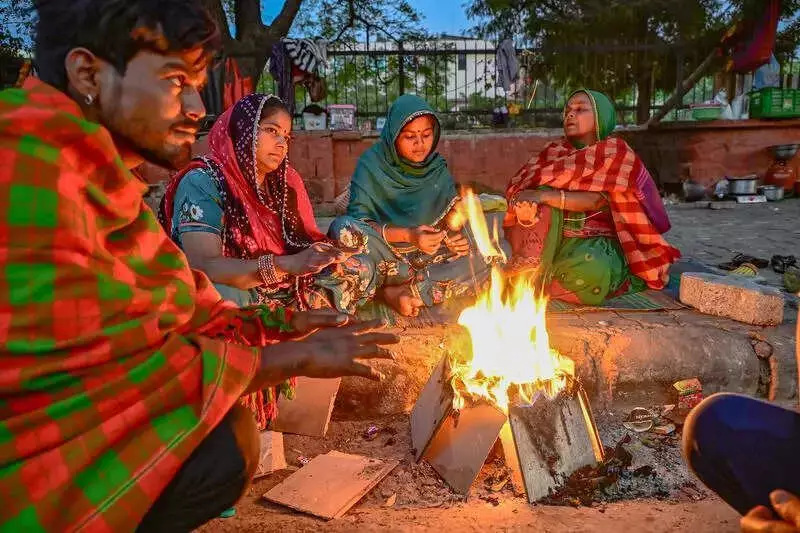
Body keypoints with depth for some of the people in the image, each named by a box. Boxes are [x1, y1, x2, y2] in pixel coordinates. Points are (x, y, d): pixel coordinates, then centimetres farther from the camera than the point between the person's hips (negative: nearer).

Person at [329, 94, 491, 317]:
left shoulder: (438, 168, 4)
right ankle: (425, 286, -25)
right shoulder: (371, 164, -8)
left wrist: (456, 236, -18)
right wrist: (407, 235, -27)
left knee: (481, 263, -20)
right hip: (382, 255, -3)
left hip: (426, 256, 4)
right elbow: (358, 220, -14)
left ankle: (398, 292, -26)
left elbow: (448, 216, 6)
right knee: (342, 226, -32)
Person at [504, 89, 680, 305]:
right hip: (556, 239, 4)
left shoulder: (615, 151, 2)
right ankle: (526, 271, -28)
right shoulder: (555, 151, 13)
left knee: (589, 271, -37)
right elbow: (520, 186, -2)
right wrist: (524, 208, -27)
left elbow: (597, 199, -16)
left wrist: (545, 195, -28)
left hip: (595, 242, -3)